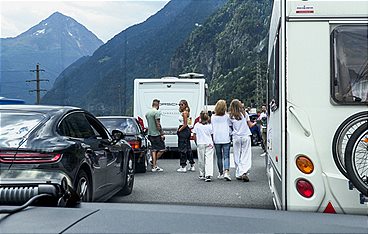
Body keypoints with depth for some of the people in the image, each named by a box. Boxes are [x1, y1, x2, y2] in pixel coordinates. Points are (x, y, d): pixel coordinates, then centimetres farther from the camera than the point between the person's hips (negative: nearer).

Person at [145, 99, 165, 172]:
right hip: (157, 134, -9)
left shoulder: (147, 113, 14)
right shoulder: (157, 112, -12)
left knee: (154, 150, 8)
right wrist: (162, 134, -14)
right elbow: (158, 124, -17)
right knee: (162, 149, -1)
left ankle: (154, 166, 7)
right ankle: (154, 162, 1)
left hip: (150, 134, 9)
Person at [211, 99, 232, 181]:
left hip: (216, 140, 2)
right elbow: (230, 127, 4)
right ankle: (226, 172, -19)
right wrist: (229, 134, 20)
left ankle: (221, 173, 19)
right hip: (226, 139, -2)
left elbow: (212, 128, 7)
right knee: (226, 157, -3)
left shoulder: (213, 117, -1)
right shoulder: (227, 116, -4)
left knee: (219, 157, 12)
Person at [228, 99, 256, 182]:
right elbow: (250, 125, 6)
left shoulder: (231, 117, -1)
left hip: (236, 137, 0)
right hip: (246, 137, 0)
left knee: (237, 156, 8)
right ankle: (245, 173, -17)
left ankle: (239, 174, 9)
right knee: (246, 155, -1)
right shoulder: (244, 114, 0)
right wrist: (255, 123, 26)